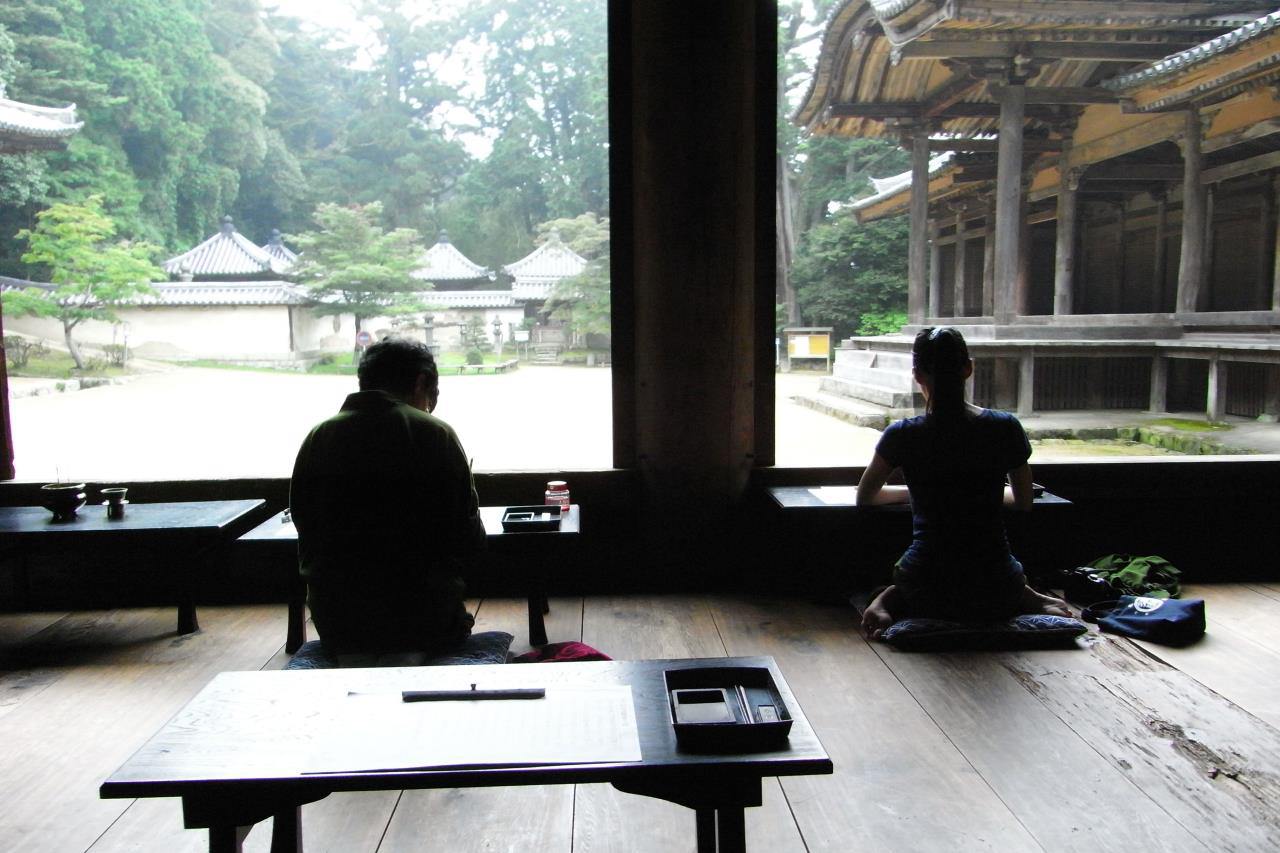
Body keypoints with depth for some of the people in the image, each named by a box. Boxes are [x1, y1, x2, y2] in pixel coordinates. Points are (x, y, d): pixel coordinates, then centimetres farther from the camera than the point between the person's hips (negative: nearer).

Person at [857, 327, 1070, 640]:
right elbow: (1024, 502, 11)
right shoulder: (1005, 428, -6)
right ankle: (1026, 599, 4)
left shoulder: (902, 435, -8)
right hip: (996, 595, 2)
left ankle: (891, 601, 1)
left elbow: (864, 498, 9)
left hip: (927, 592, -2)